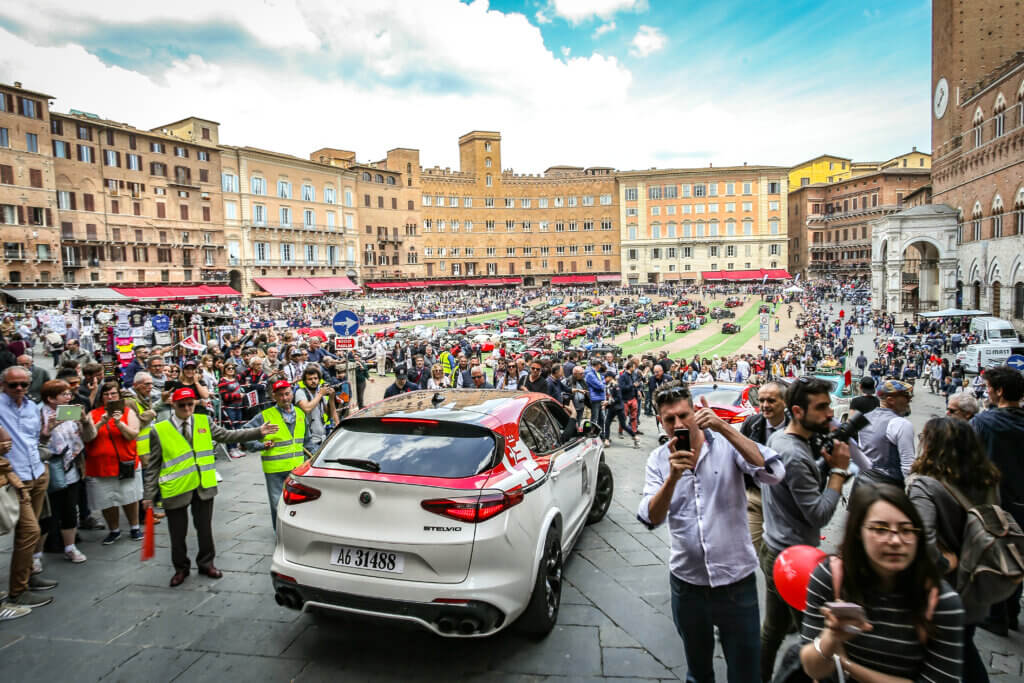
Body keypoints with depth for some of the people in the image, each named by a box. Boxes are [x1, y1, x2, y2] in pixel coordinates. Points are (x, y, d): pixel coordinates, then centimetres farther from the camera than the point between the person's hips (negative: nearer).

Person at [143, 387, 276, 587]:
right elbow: (153, 466, -2)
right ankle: (181, 568, 31)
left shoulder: (204, 421, 3)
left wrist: (258, 432, -3)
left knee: (205, 528, 13)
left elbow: (227, 435, 5)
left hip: (204, 486, 2)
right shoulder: (159, 430, -6)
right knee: (178, 533, 10)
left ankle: (206, 563, 32)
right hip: (175, 489, -2)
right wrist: (149, 495, -3)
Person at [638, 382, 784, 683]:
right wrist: (673, 476, -30)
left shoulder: (727, 444, -9)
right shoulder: (659, 459, -3)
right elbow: (651, 519, -14)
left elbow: (773, 474, -26)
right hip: (687, 583, 2)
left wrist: (723, 427, -32)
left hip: (737, 582, -2)